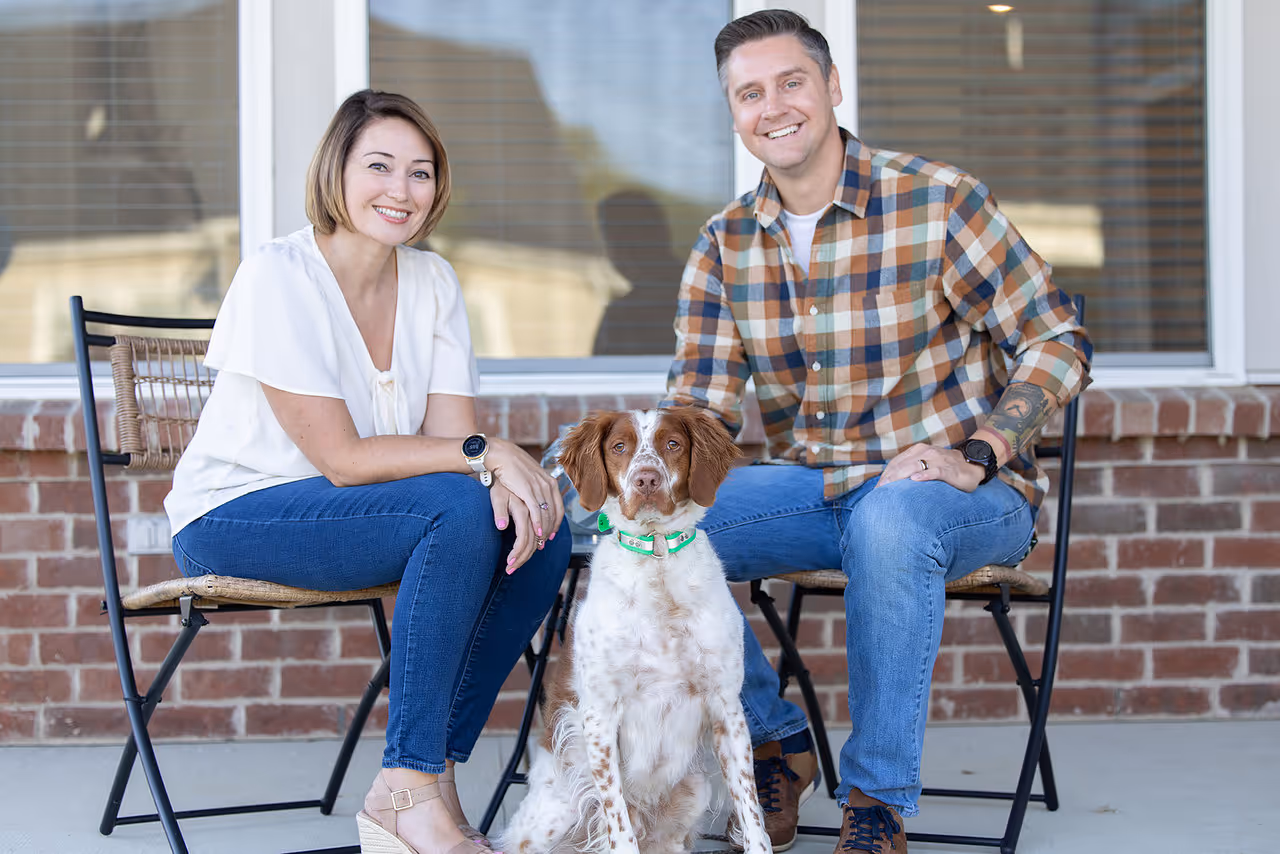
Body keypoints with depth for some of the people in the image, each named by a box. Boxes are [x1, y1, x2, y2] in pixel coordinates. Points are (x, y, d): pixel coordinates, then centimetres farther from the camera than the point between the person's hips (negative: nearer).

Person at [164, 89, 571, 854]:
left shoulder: (433, 281, 4)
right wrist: (487, 455, -26)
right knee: (457, 511, -30)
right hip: (235, 518, -7)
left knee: (540, 531, -16)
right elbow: (341, 457, -21)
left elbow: (452, 434, -4)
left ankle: (432, 777, -10)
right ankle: (408, 793, -26)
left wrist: (511, 478, -26)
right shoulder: (279, 278, -17)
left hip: (355, 508, 7)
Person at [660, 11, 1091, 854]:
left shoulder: (941, 202, -8)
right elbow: (698, 403, 2)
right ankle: (778, 741, 1)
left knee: (888, 521, -40)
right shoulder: (725, 243, 6)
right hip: (812, 491, 5)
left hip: (963, 494, -4)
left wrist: (974, 455, -21)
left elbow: (1059, 342, -6)